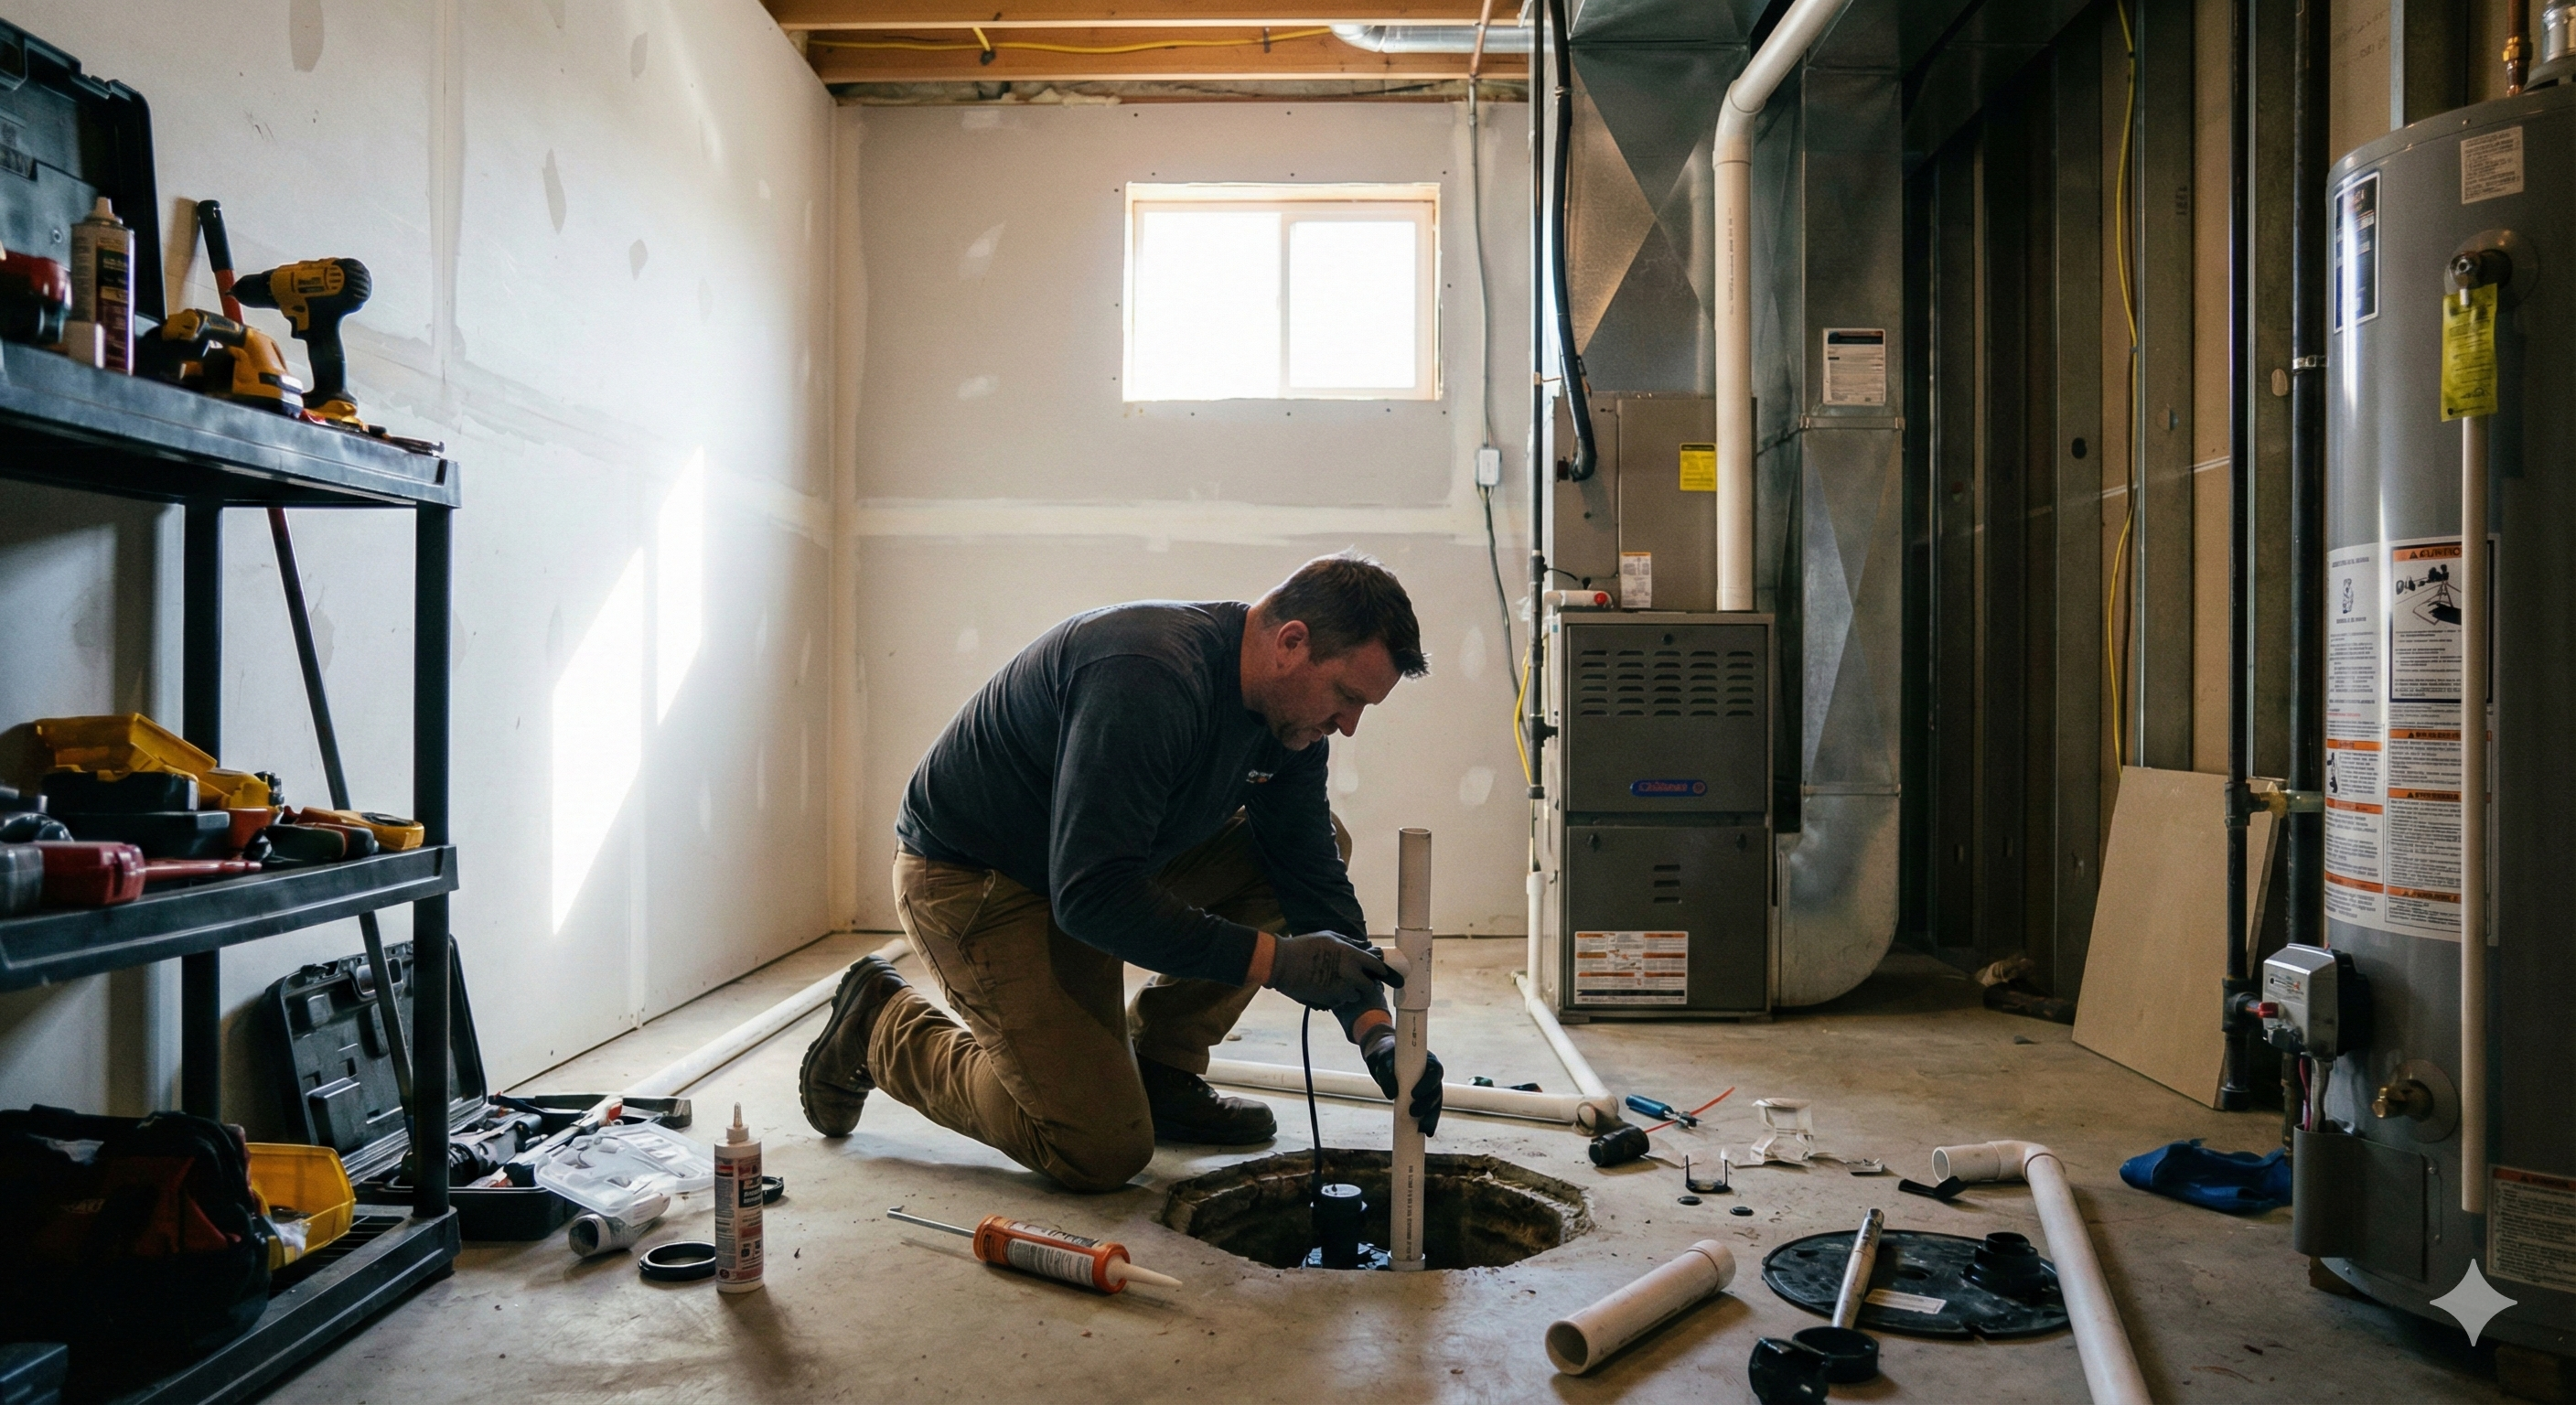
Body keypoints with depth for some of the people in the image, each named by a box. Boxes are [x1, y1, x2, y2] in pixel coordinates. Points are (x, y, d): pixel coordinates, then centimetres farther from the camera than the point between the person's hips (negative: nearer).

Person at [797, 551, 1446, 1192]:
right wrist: (1275, 960, -35)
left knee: (1319, 842, -2)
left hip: (1099, 868, 9)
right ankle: (881, 1028, 8)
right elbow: (1092, 896, -37)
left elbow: (1311, 872, -1)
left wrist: (1376, 1031, -13)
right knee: (1105, 1150, -13)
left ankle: (1158, 1070, 6)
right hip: (972, 881, -9)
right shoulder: (1148, 676, -33)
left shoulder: (1291, 708, -5)